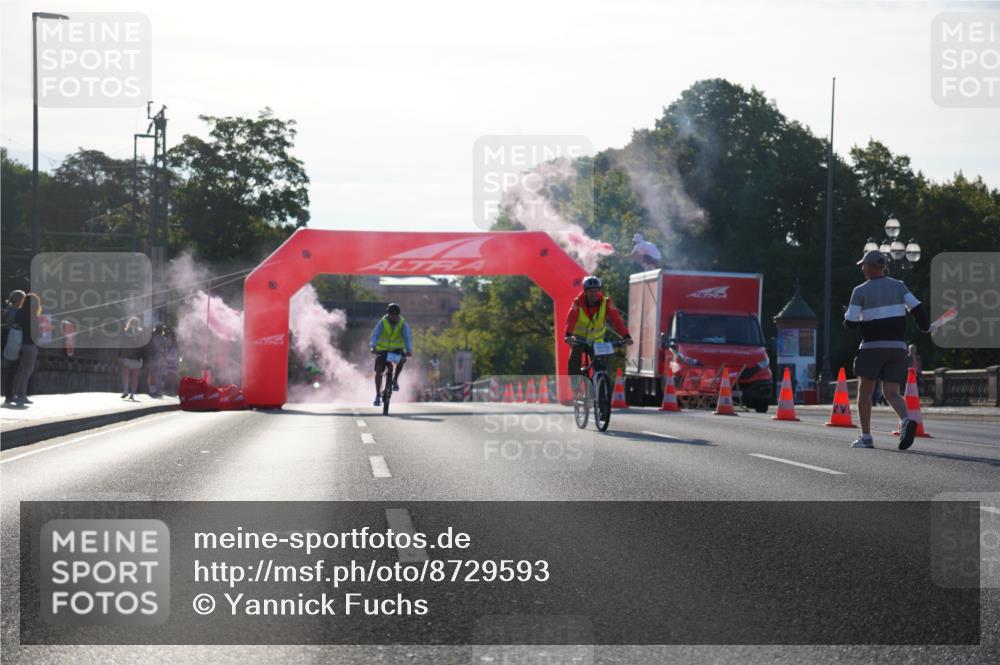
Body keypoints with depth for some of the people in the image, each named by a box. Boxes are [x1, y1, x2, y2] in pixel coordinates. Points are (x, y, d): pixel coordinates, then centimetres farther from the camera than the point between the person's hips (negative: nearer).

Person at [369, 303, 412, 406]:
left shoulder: (403, 323, -13)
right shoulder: (383, 322, -15)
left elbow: (407, 337, -25)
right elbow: (375, 335, -27)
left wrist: (409, 350, -43)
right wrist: (373, 347, -45)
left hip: (397, 349, 0)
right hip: (382, 349, 0)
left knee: (402, 360, -31)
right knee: (379, 369, -16)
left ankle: (395, 380, -5)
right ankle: (378, 395, -6)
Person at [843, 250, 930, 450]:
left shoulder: (860, 291, -4)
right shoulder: (898, 286, 6)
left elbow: (850, 324, -7)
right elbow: (917, 308, -5)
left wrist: (847, 314, 16)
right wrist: (926, 328, 10)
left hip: (872, 347, -3)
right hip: (898, 347, 3)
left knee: (864, 391, 11)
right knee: (891, 393, 4)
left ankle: (865, 437, 8)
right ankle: (905, 421, -25)